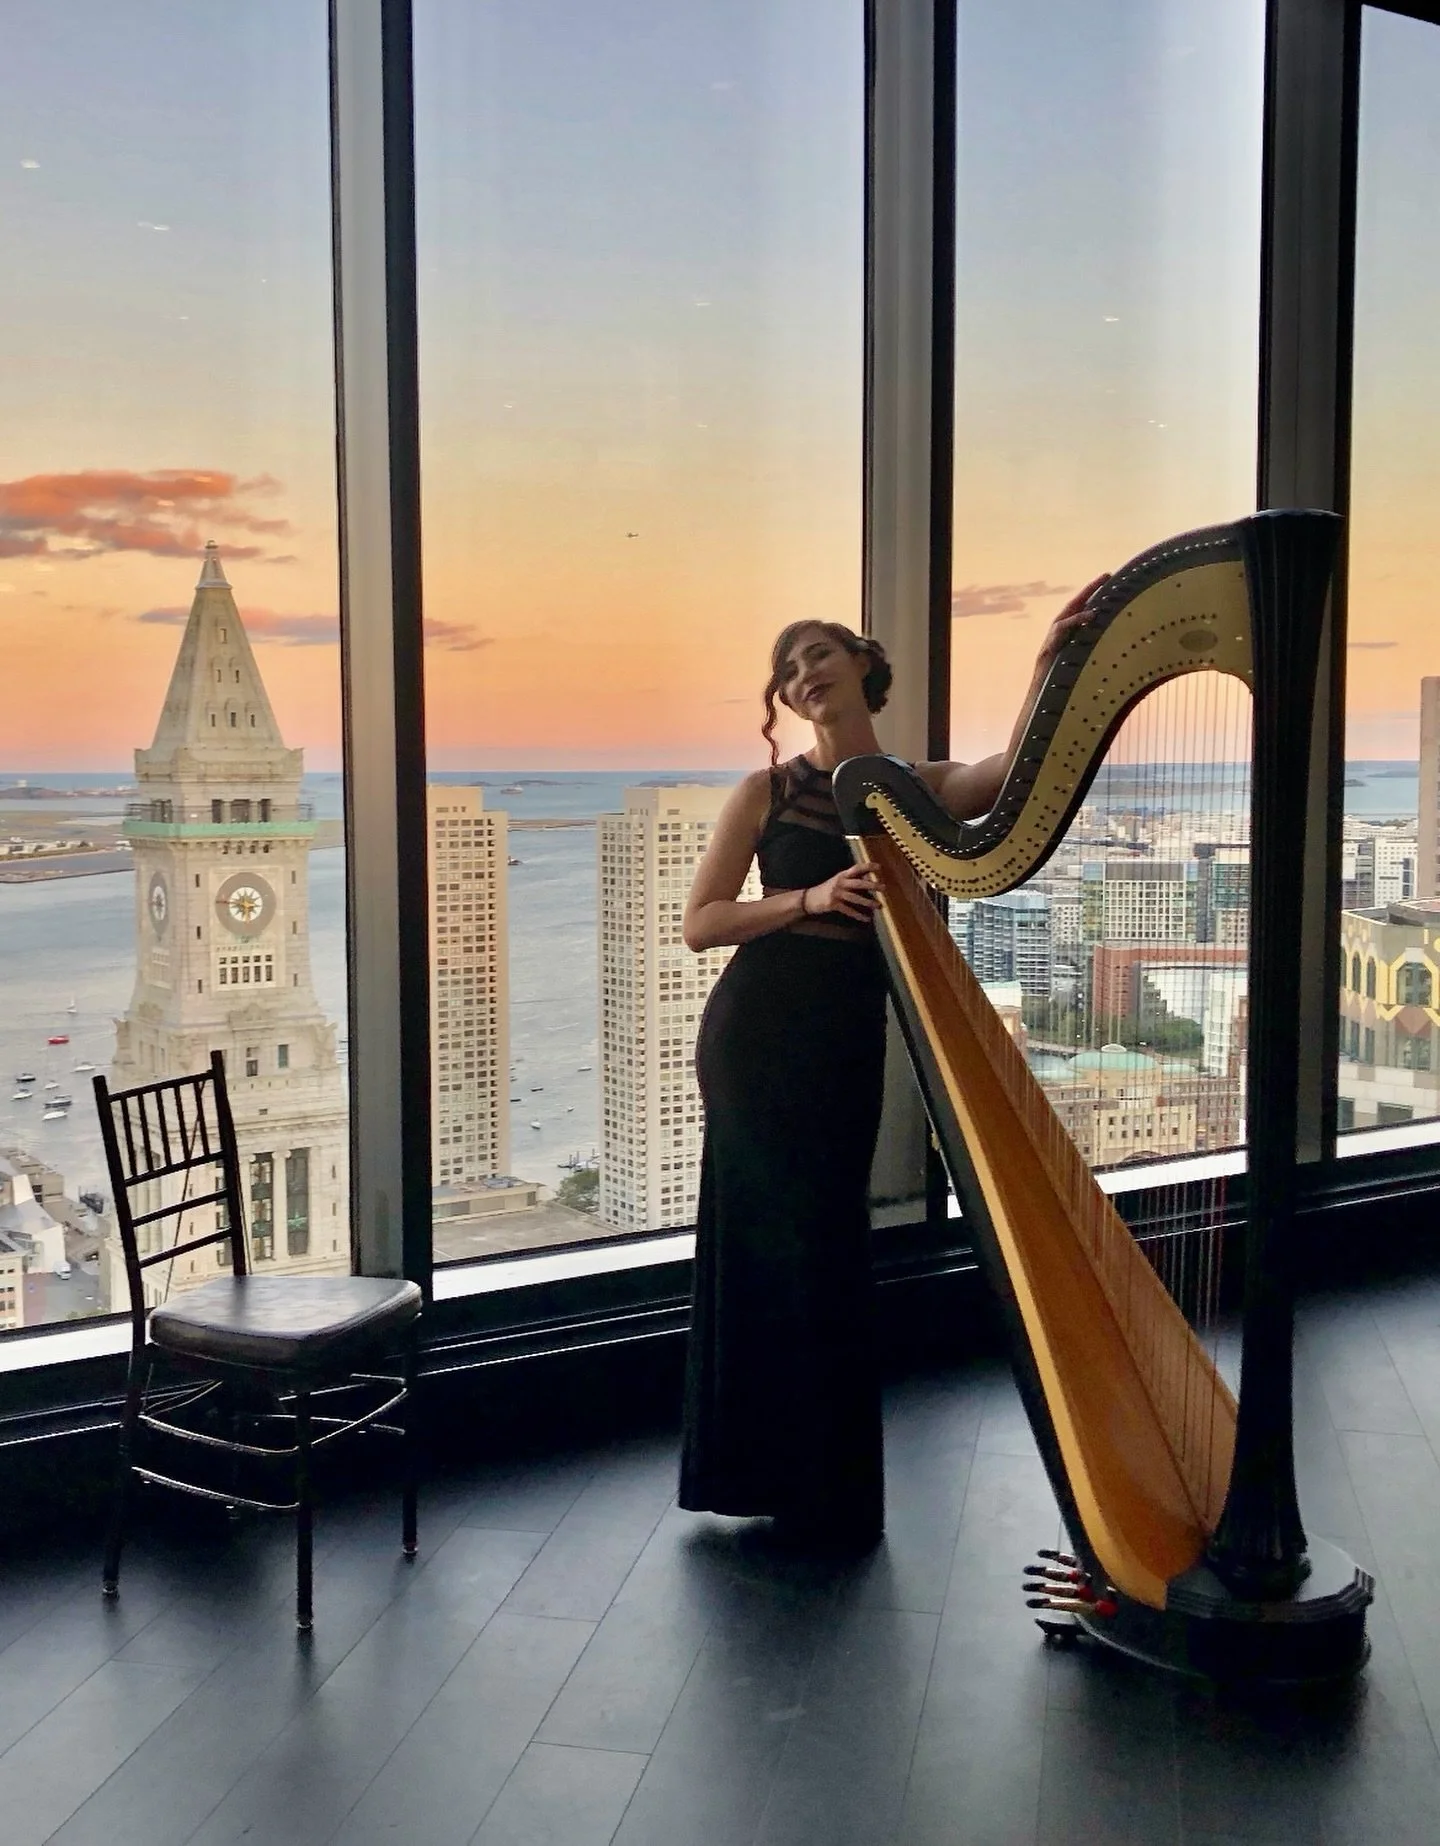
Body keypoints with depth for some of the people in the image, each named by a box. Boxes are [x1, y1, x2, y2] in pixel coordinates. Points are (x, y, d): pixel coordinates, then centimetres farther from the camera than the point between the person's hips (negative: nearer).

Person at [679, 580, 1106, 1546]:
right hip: (757, 1035, -2)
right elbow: (700, 923, -2)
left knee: (828, 1243, 9)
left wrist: (1050, 660, -31)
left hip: (849, 1040, 3)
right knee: (778, 1243, 1)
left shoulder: (917, 790, 6)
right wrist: (810, 899, -16)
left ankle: (822, 1487, 25)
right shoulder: (769, 793, 1)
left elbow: (1014, 770, -16)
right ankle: (781, 1479, 16)